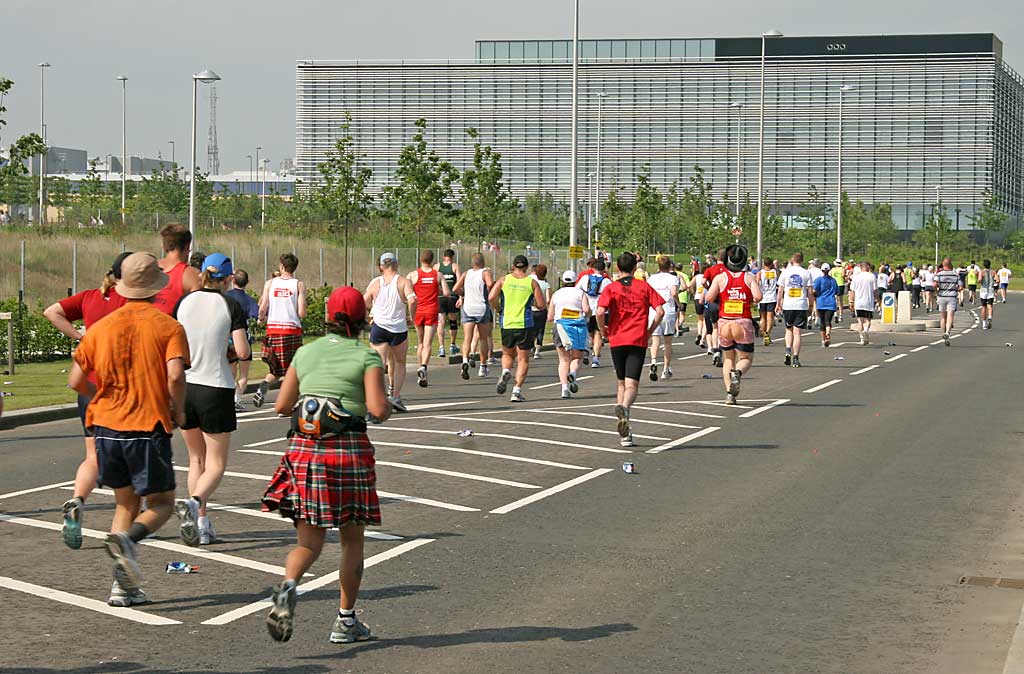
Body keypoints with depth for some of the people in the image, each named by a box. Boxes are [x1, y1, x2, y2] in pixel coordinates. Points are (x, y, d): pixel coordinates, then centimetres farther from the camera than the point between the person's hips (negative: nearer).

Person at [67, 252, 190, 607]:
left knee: (126, 503, 16)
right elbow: (175, 375, -20)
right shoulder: (168, 327, -5)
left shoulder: (101, 327, 6)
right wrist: (178, 411, -3)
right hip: (149, 428, -4)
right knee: (161, 504, 9)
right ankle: (127, 538, -22)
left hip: (107, 427, 4)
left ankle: (124, 585, 7)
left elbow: (76, 381, 5)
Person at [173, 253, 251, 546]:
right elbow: (243, 352, -12)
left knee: (197, 458, 18)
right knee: (216, 464, 4)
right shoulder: (232, 307, -6)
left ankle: (202, 524, 14)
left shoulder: (184, 302, 3)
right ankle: (193, 503, -25)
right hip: (216, 388, -4)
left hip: (183, 386, 4)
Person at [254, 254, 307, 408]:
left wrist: (261, 318, 19)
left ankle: (262, 388, -10)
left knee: (275, 370, 16)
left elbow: (263, 309, -3)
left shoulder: (270, 283, 3)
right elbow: (302, 313, -9)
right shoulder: (299, 285, -3)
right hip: (293, 330, -2)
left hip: (273, 328, 2)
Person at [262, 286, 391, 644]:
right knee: (352, 540, 13)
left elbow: (282, 405, 11)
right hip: (349, 449, -3)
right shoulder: (367, 357, -2)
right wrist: (387, 404, 10)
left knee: (310, 541, 7)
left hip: (304, 448, 3)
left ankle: (288, 586, -23)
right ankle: (345, 620, 15)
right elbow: (378, 410, -12)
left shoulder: (306, 352, 10)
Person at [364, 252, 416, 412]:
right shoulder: (403, 281, -2)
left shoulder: (375, 283, 5)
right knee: (400, 363, 18)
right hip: (399, 328, -1)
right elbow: (412, 300, -17)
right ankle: (396, 396, 8)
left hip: (379, 327, 1)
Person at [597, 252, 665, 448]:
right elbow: (660, 311, -3)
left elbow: (600, 312, -14)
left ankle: (624, 433, 13)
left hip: (617, 340, 1)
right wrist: (649, 331, 10)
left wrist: (603, 330, 3)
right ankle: (624, 408, -40)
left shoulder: (612, 288, 1)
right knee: (632, 384, -5)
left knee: (621, 383, 16)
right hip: (638, 341, -1)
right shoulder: (644, 286, 5)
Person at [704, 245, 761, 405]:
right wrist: (752, 300, 9)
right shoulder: (749, 278, -2)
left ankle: (729, 393, 2)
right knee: (746, 358, 8)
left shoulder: (720, 278, -1)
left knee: (728, 359, 14)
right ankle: (737, 373, -26)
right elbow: (758, 296, -13)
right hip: (744, 322, -1)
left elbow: (709, 298, -9)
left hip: (724, 321, 1)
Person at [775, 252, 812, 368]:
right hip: (801, 305, -1)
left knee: (789, 329, 18)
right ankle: (795, 358, -2)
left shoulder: (785, 272, 2)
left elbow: (780, 290, 3)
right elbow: (809, 292, 0)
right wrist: (811, 304, 12)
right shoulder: (806, 273, 0)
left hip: (787, 305, 1)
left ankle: (788, 350, -3)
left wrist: (778, 304, 13)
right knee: (797, 331, 1)